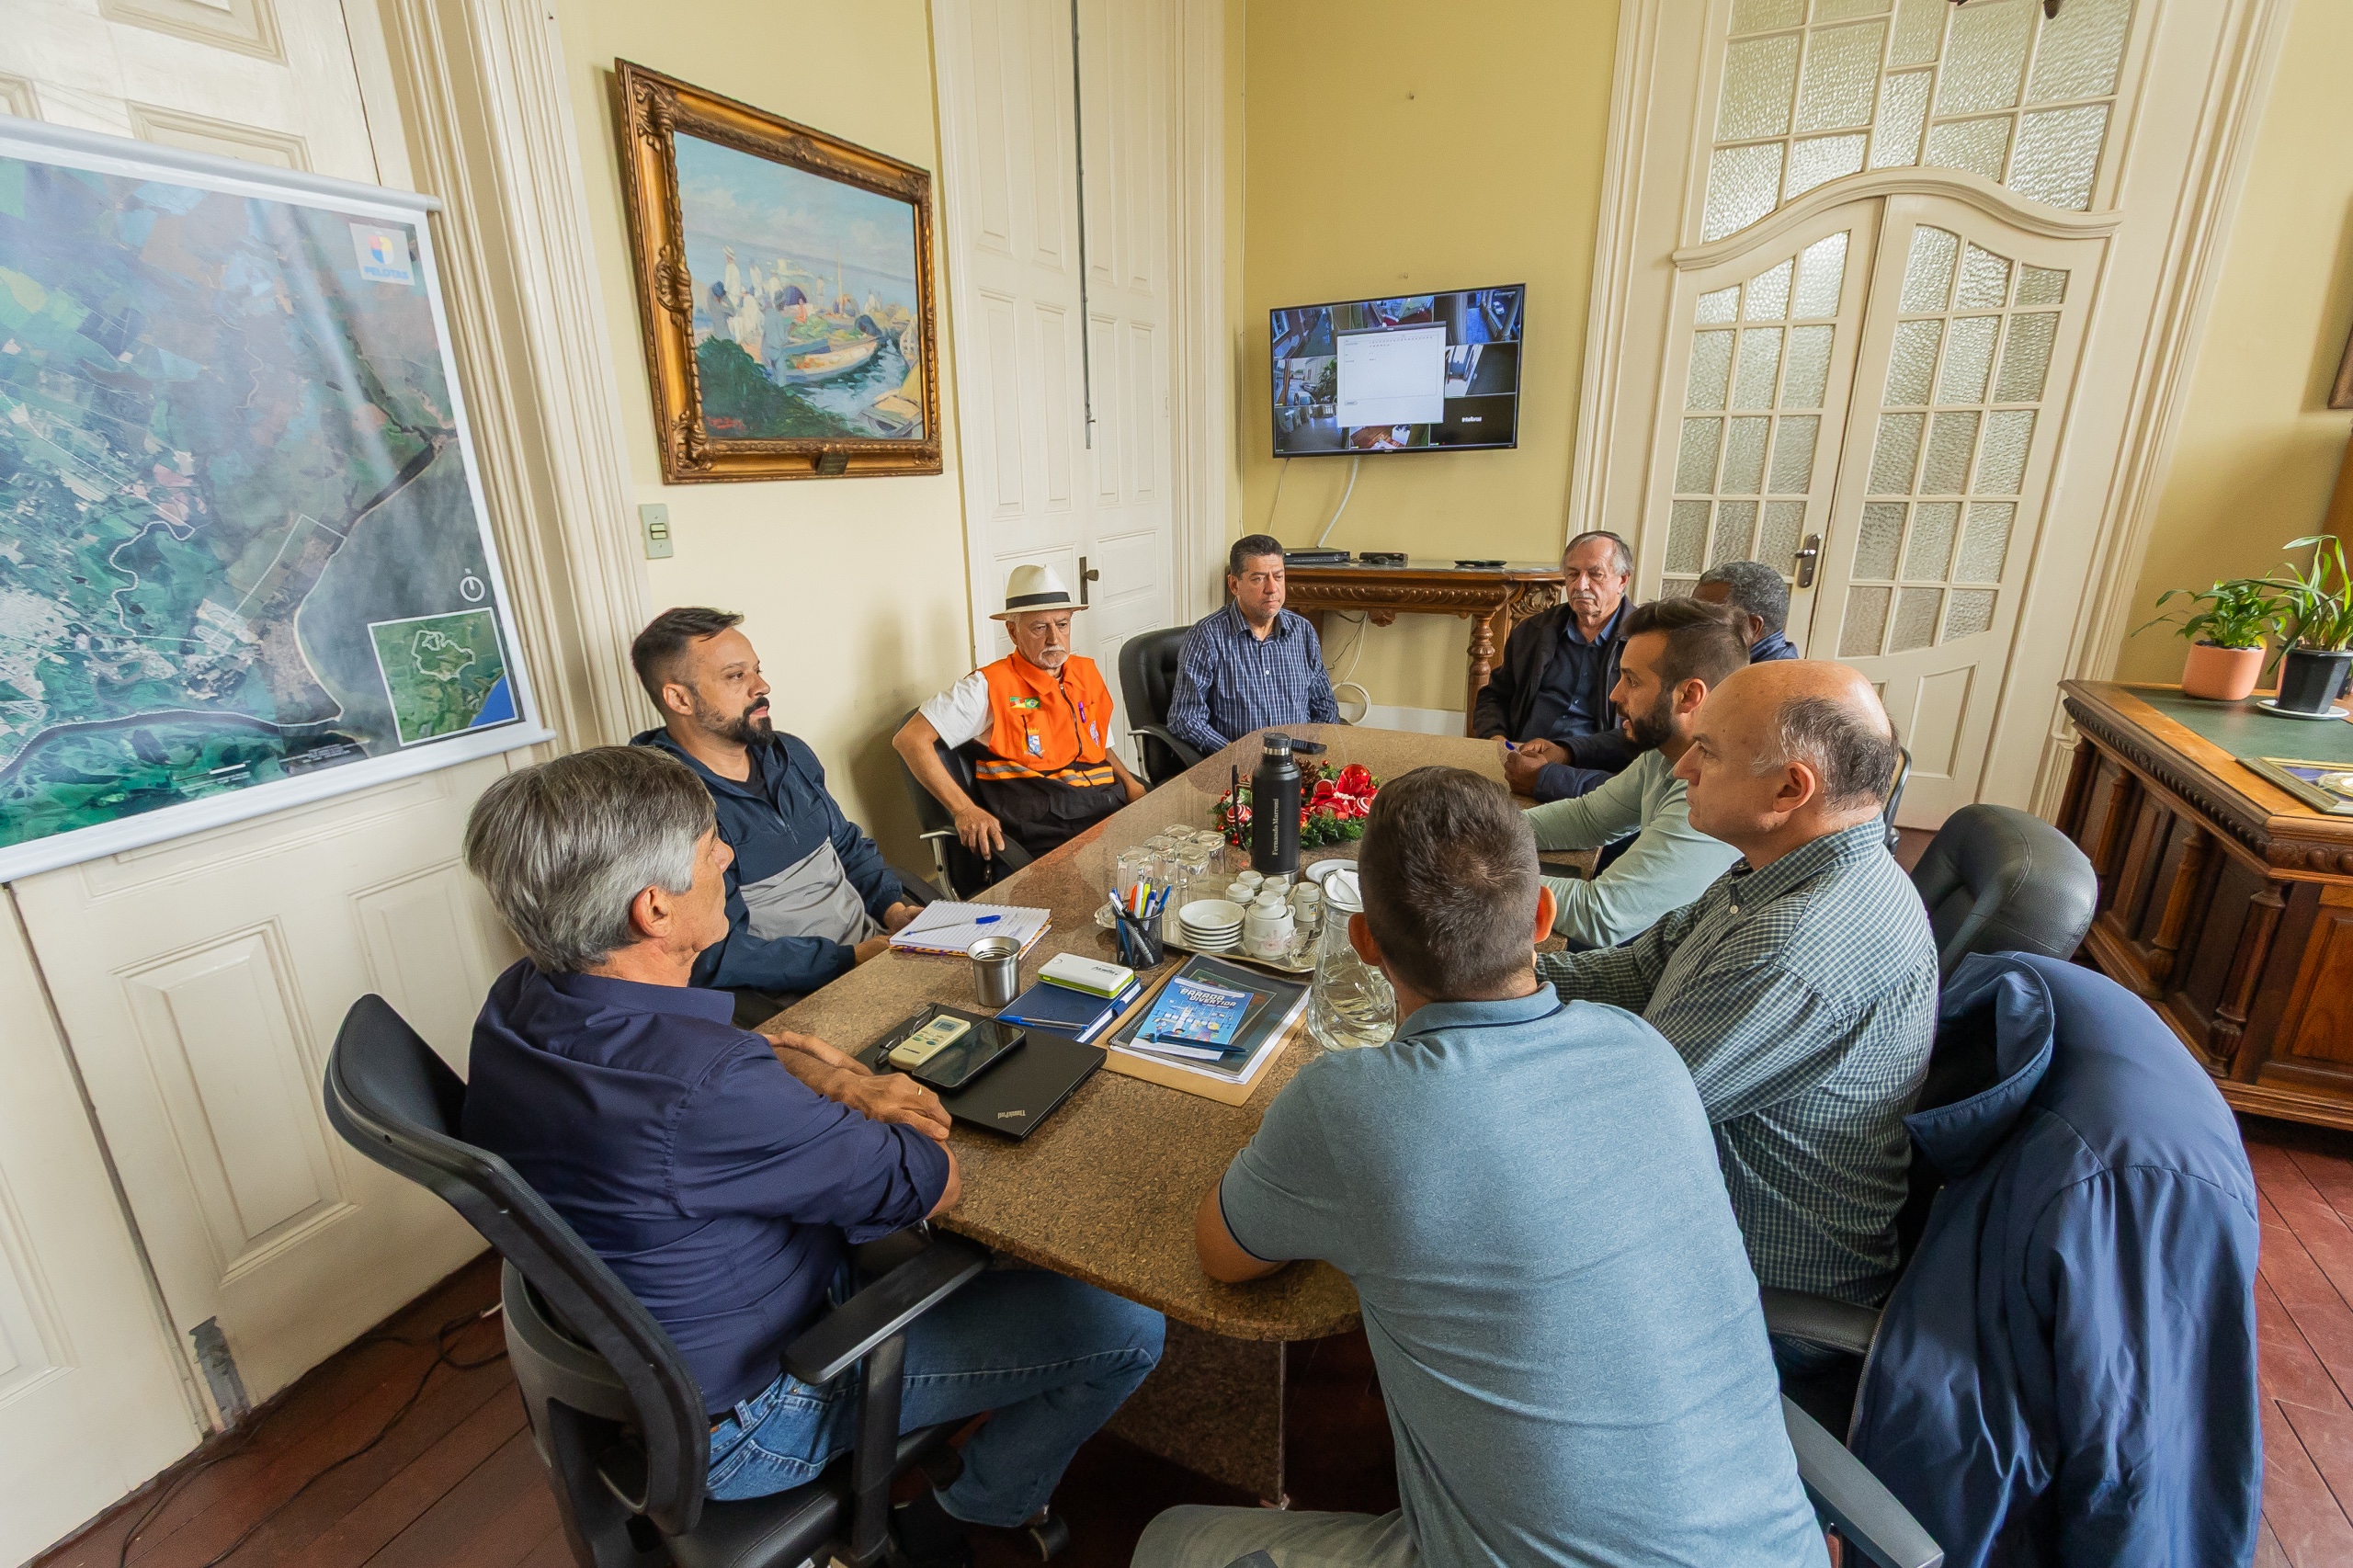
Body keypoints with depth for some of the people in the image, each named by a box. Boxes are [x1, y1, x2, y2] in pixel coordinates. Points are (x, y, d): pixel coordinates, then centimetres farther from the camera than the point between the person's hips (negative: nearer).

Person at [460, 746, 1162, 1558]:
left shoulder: (519, 1002, -11)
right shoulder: (706, 1091, -40)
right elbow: (935, 1181, -28)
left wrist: (833, 1078, -12)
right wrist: (841, 1078, -10)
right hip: (735, 1423, -8)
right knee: (1125, 1326, -6)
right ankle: (974, 1511, 20)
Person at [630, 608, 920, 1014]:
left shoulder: (790, 754, 12)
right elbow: (717, 954, -18)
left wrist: (894, 906, 3)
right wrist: (851, 959, -19)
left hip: (875, 942, 8)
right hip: (796, 998, -8)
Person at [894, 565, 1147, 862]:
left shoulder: (1087, 673, 14)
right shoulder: (990, 685, -5)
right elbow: (910, 738, -8)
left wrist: (1130, 783, 8)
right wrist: (965, 810, -17)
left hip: (1112, 810, 7)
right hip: (1047, 836, -7)